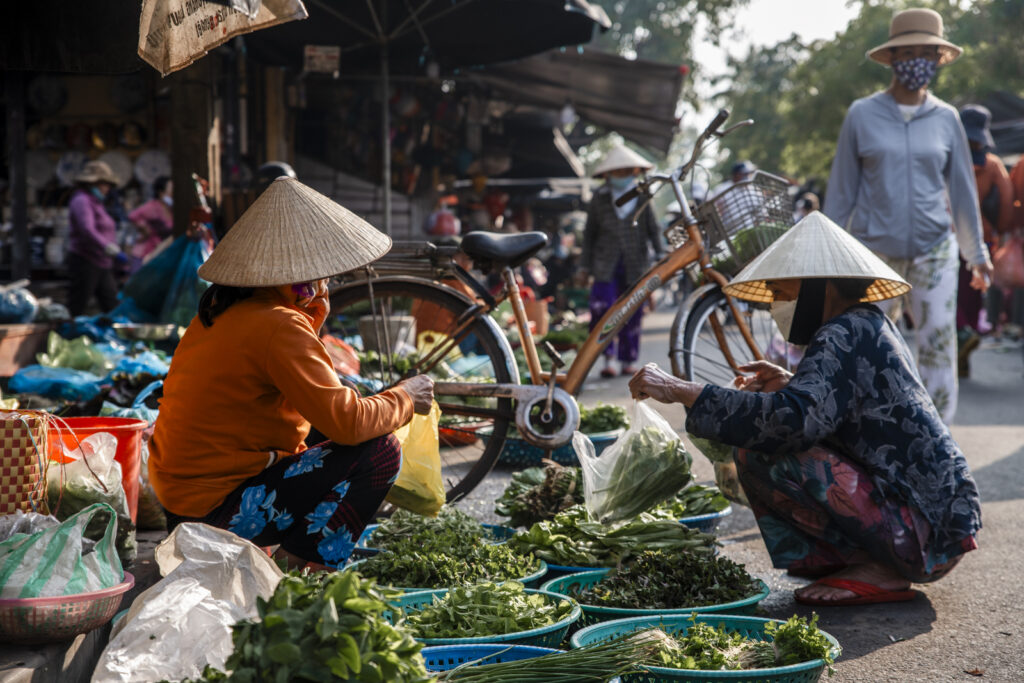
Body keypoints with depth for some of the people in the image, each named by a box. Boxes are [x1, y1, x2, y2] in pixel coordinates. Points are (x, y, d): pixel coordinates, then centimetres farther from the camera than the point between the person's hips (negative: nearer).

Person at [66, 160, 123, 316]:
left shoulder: (95, 202, 19)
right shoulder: (82, 201, -13)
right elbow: (87, 230, -28)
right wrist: (111, 249, -37)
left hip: (102, 263, 10)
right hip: (85, 261, -10)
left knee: (112, 305, 5)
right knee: (76, 309, -5)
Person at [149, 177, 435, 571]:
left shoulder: (221, 308, 9)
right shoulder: (278, 326, -20)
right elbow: (346, 421, -23)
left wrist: (312, 317, 9)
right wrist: (405, 398, -5)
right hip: (218, 507, -9)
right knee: (378, 451, -11)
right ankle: (304, 566, -5)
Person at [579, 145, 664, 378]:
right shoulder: (600, 198, 7)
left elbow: (653, 229, 11)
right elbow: (590, 233, 10)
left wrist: (660, 255, 0)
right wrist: (585, 266, 8)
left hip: (634, 264, 1)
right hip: (606, 265, -1)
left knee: (632, 313, 4)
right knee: (602, 309, -15)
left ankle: (627, 361, 14)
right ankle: (606, 359, -8)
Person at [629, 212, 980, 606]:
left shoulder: (844, 335, -15)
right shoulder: (872, 325, 13)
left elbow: (791, 420, -31)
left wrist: (681, 391, -27)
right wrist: (789, 385, 12)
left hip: (923, 535, -10)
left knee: (761, 455, -18)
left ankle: (878, 572, -9)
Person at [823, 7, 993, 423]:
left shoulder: (946, 118, 5)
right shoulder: (862, 115, 1)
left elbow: (962, 187, 11)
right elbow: (842, 188, 5)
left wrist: (976, 253, 12)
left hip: (934, 250, 1)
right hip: (874, 249, -1)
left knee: (938, 344, -6)